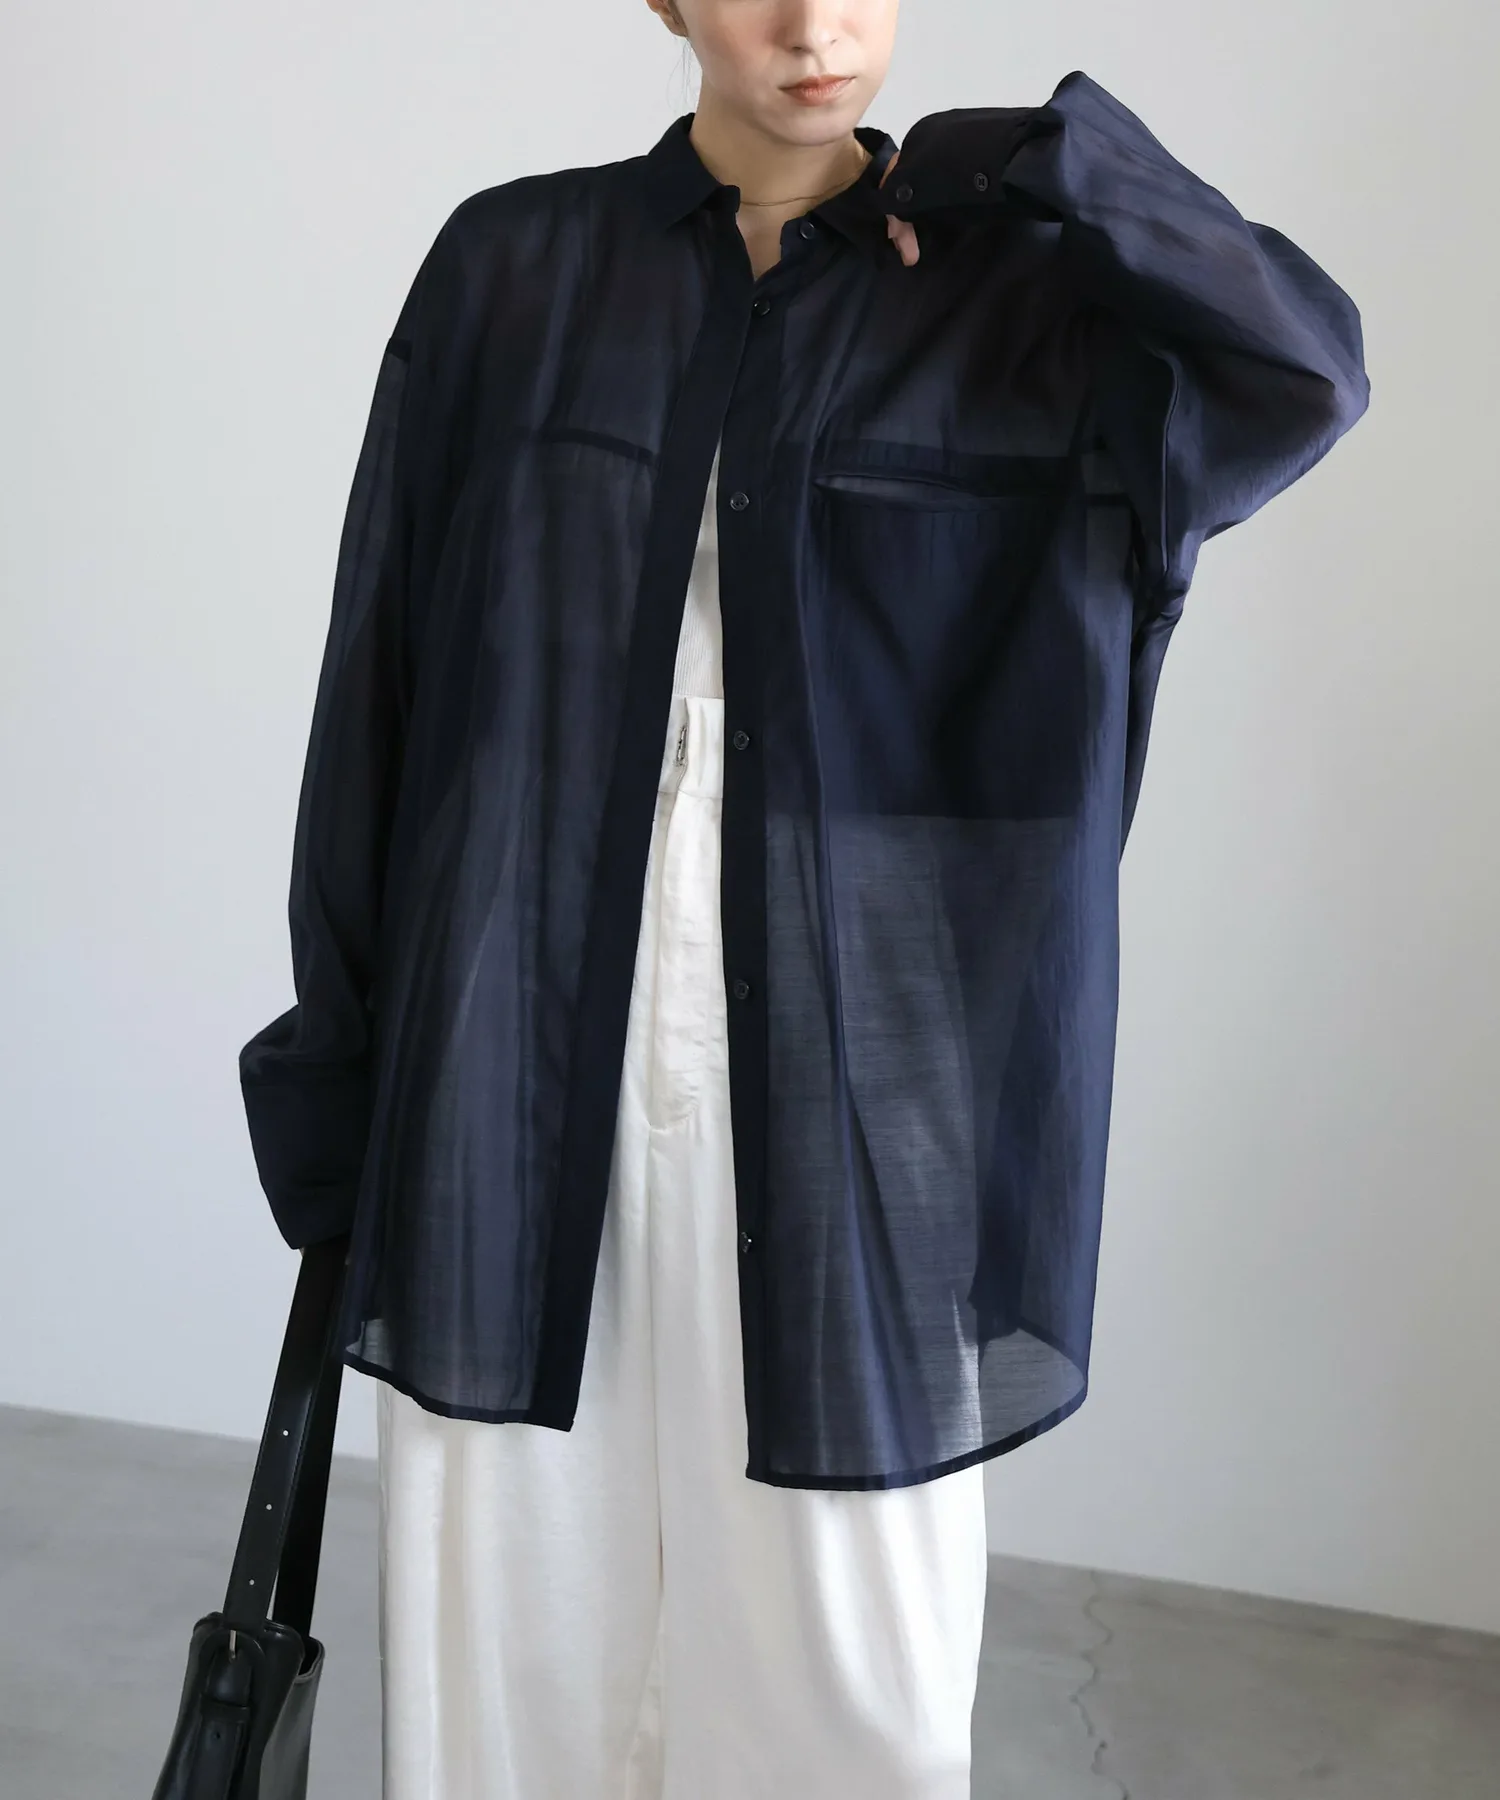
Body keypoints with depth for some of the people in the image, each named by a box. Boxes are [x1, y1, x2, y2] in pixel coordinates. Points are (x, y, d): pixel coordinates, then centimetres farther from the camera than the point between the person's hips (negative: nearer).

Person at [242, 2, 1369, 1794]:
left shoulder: (1017, 297, 4)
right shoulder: (511, 269, 5)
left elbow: (1305, 373, -13)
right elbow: (383, 672, 5)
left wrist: (1049, 160, -9)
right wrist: (335, 1056, 5)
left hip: (850, 1079, 0)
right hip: (520, 1064, 1)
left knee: (850, 1655, 7)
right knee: (510, 1611, 11)